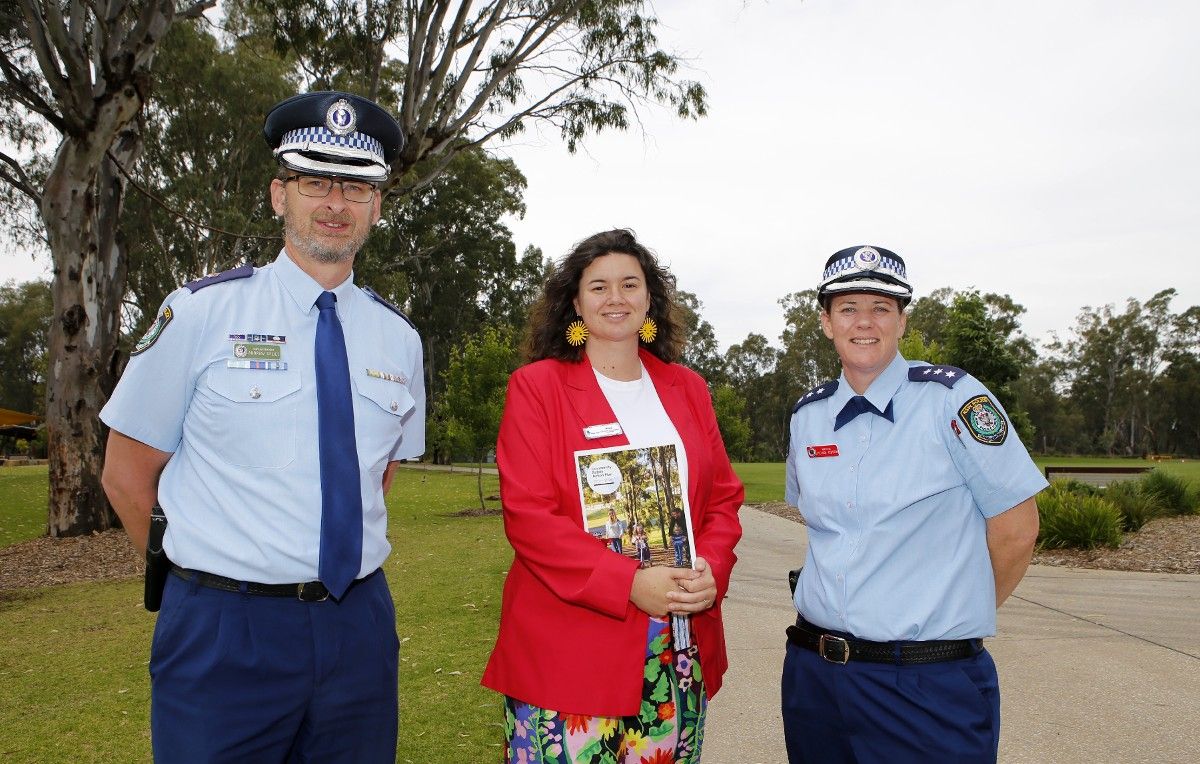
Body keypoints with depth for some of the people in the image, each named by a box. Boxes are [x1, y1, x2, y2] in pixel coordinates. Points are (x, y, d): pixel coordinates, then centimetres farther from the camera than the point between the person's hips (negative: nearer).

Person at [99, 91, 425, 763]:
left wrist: (329, 566, 9)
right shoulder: (203, 311, -5)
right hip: (222, 633, -3)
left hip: (360, 628, 3)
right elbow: (127, 475, 1)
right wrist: (209, 576, 7)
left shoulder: (399, 338, 4)